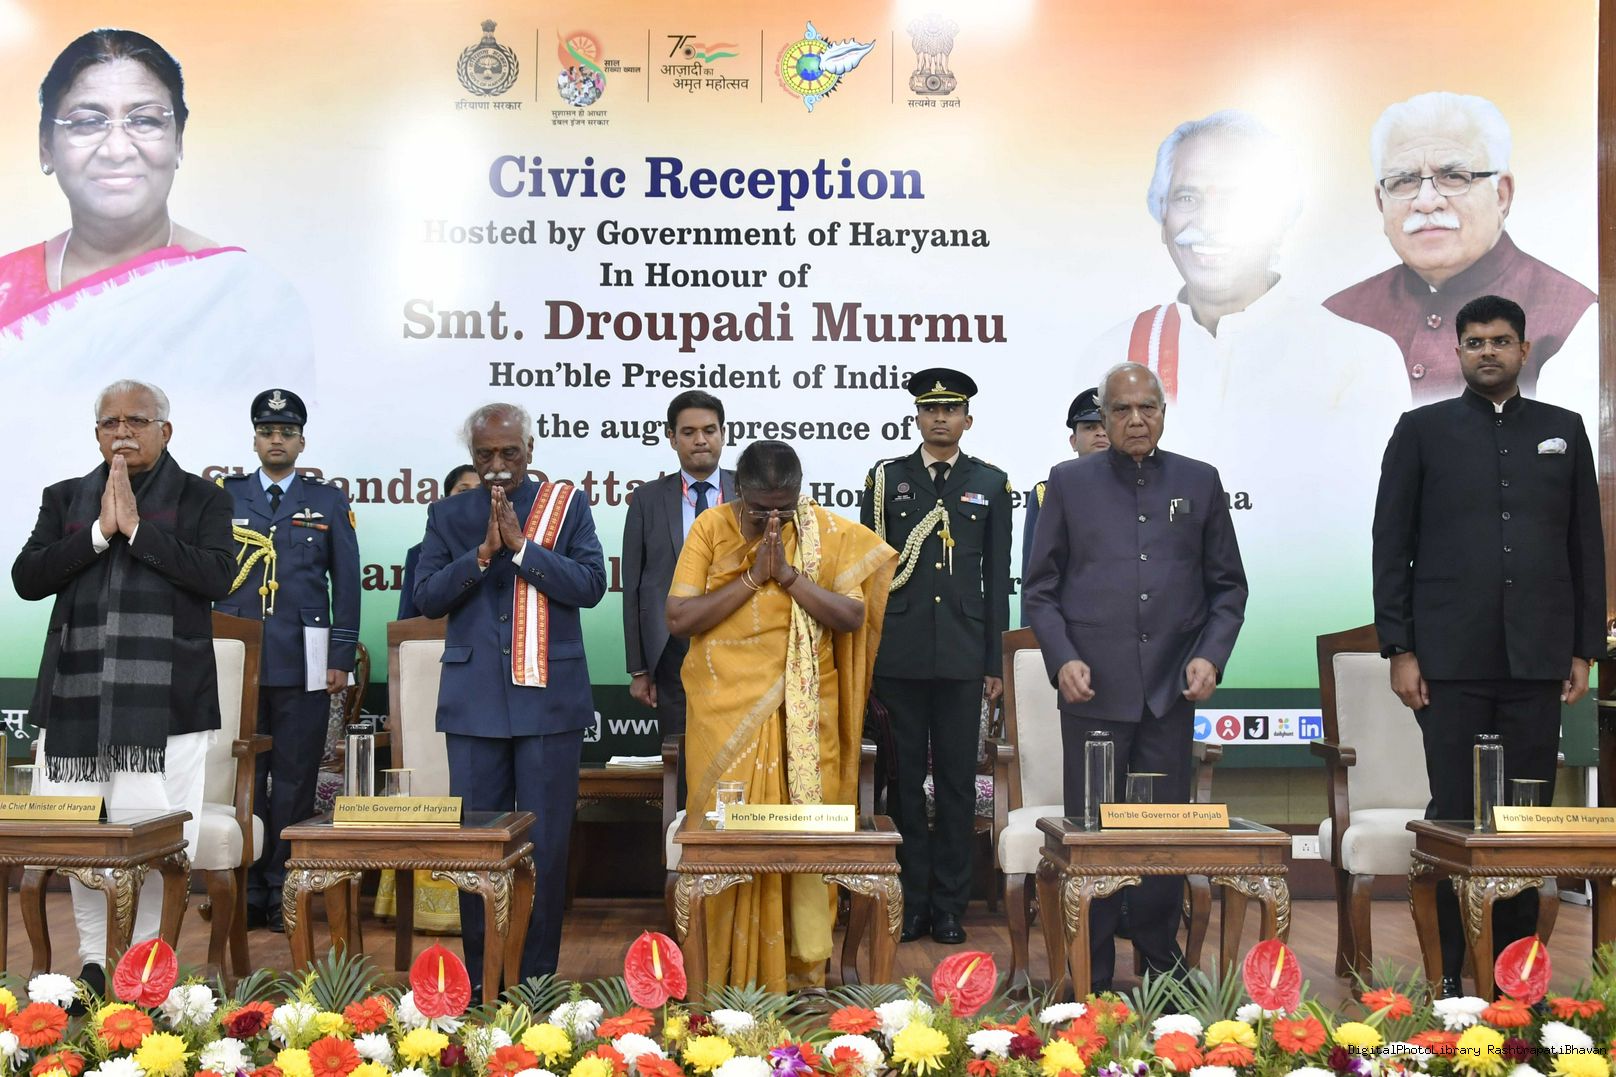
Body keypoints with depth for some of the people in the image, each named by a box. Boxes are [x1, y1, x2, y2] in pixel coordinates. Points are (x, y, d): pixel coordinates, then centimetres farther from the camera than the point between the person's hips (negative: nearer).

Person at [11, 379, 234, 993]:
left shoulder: (201, 499, 7)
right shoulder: (65, 499, 16)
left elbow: (217, 575, -9)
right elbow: (27, 578, 4)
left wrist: (136, 527, -9)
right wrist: (99, 532, -6)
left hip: (164, 704, -3)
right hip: (77, 700, 3)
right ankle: (94, 961, 20)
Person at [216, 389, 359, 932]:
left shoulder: (330, 502, 10)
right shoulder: (224, 497, 11)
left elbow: (346, 583, 7)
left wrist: (341, 658, 0)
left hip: (304, 663, 0)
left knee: (295, 780, 3)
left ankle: (285, 894, 12)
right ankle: (247, 893, 12)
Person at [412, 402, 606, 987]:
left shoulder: (568, 505, 6)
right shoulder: (448, 514, 11)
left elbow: (590, 584, -6)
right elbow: (427, 598, 2)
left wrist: (520, 545, -12)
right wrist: (482, 553, -11)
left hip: (550, 697, -1)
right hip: (474, 699, 2)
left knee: (546, 844, 1)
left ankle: (536, 976, 12)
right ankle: (480, 978, 15)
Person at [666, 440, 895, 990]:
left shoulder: (828, 533, 0)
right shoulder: (711, 527, -1)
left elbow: (853, 617, -6)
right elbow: (679, 618, -9)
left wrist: (788, 574, -15)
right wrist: (753, 577, -14)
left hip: (803, 715, 0)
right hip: (727, 712, 0)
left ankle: (802, 968, 14)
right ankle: (732, 971, 12)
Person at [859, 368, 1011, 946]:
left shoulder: (990, 483, 8)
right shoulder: (886, 478, 6)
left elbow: (997, 577, 7)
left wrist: (995, 662, 3)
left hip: (962, 654, 0)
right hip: (899, 654, 0)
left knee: (958, 780, 5)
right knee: (905, 779, 5)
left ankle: (949, 904, 14)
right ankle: (911, 901, 15)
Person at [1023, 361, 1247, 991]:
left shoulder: (1199, 483, 10)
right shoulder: (1069, 482, 6)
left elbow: (1228, 585, 12)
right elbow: (1041, 587, 6)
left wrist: (1211, 655, -2)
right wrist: (1062, 658, -7)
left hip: (1171, 689, 2)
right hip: (1093, 687, -1)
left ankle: (1161, 959, 23)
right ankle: (1091, 975, 13)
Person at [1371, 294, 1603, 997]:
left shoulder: (1563, 431, 12)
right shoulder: (1423, 431, 6)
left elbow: (1587, 545, 11)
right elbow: (1391, 545, 2)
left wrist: (1585, 649, 5)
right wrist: (1398, 649, -4)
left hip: (1537, 660, 2)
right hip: (1452, 659, -2)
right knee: (1456, 814, 1)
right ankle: (1453, 974, 10)